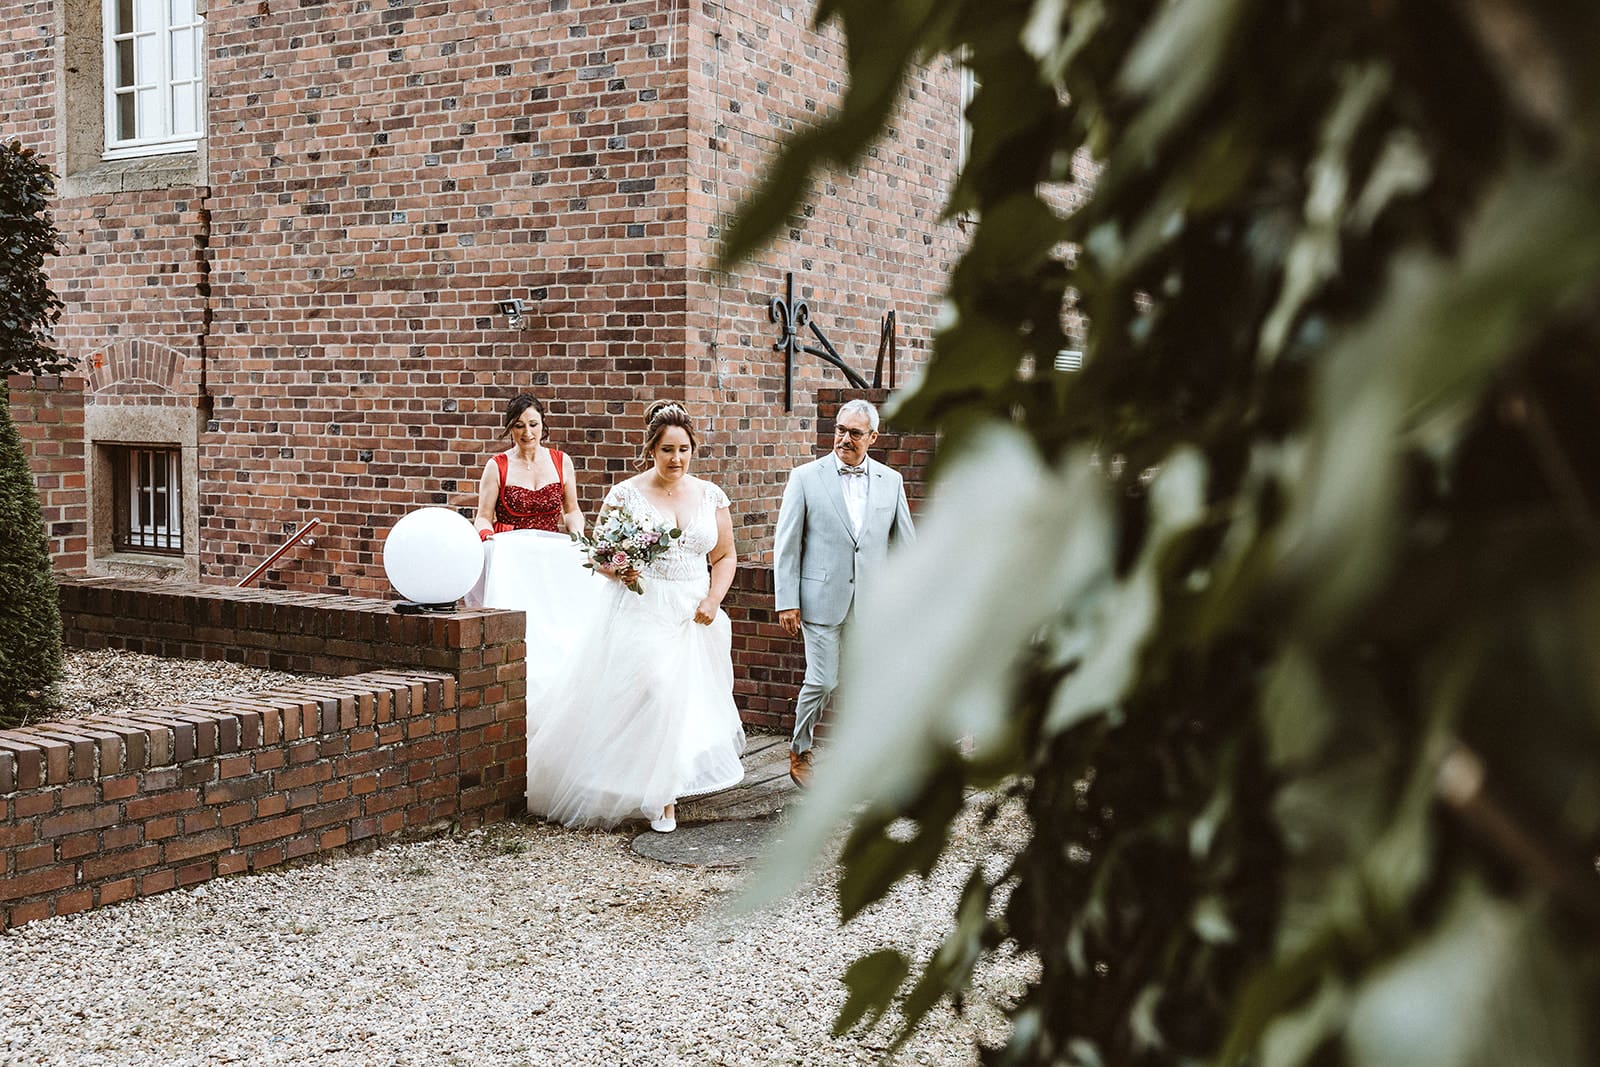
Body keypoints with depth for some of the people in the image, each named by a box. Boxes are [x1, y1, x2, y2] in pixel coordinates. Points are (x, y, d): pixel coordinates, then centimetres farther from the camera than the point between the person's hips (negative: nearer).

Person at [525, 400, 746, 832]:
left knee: (691, 697, 3)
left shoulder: (711, 496, 7)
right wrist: (617, 572, -17)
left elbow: (725, 556, 11)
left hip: (693, 617, 4)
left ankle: (665, 786, 22)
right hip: (640, 614, -3)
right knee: (655, 691, -18)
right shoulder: (625, 495, -1)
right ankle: (659, 796, -7)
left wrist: (713, 601, -3)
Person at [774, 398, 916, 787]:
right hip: (822, 600, -2)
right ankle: (799, 751, 19)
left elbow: (906, 544, 11)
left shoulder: (891, 481, 7)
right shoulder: (805, 477, -1)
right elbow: (786, 545, -1)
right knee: (822, 681, -3)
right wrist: (787, 601, -6)